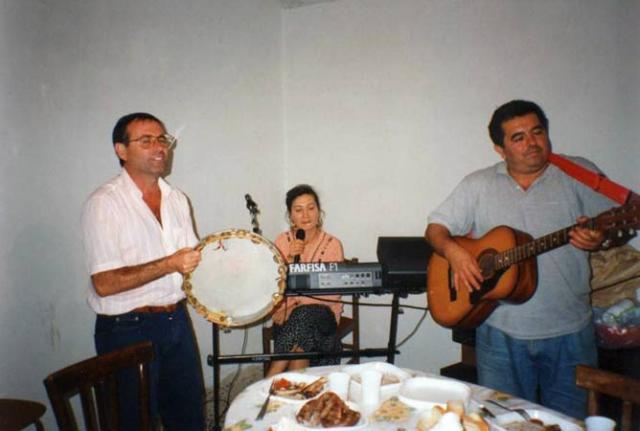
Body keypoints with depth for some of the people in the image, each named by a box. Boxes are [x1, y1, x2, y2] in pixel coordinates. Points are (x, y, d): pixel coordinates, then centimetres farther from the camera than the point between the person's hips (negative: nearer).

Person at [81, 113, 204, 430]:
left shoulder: (176, 199, 8)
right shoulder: (104, 203, -13)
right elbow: (105, 283, -19)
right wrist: (168, 265, -26)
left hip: (177, 320, 6)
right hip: (128, 329, -6)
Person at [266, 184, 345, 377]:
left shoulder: (332, 244, -3)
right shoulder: (282, 240, 4)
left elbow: (333, 293, -9)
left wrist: (295, 305, -18)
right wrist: (289, 258, -17)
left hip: (321, 312, -1)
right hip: (288, 312, 1)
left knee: (302, 317, -34)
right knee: (301, 339, -32)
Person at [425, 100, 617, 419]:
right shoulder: (478, 185, 3)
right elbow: (435, 228, 3)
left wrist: (600, 238, -17)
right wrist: (453, 251, -18)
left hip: (569, 330, 0)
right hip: (501, 332, 0)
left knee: (571, 420, 13)